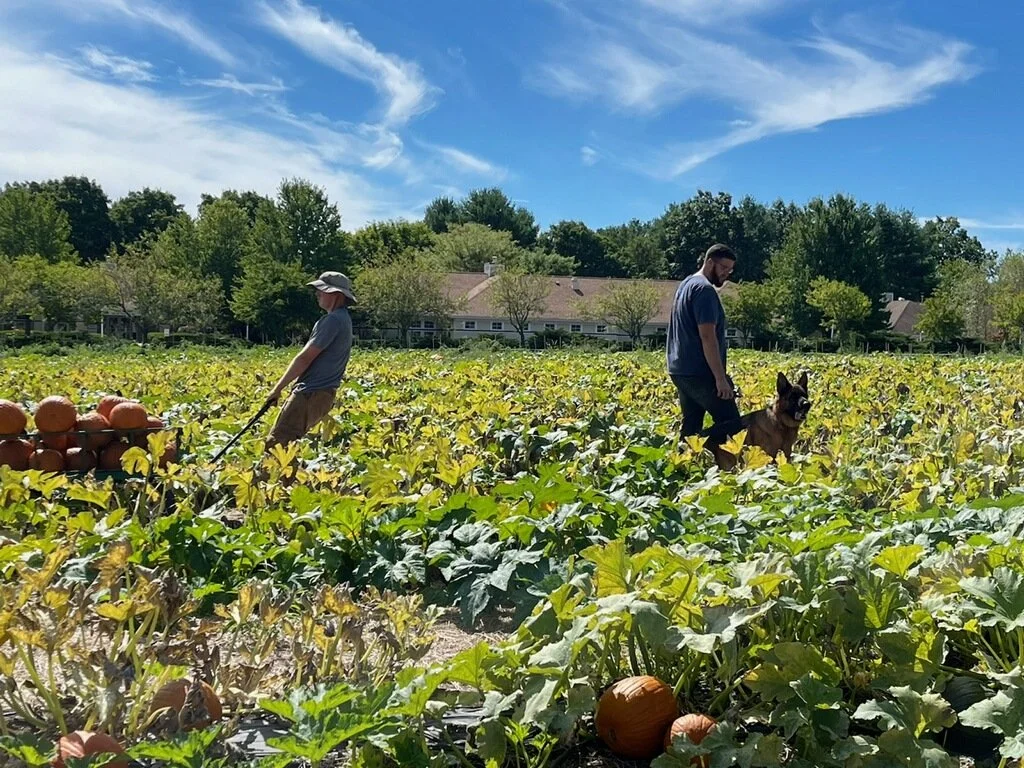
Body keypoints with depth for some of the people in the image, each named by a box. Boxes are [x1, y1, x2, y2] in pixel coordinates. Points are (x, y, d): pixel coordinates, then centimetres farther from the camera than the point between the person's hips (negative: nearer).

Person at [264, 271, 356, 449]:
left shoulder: (333, 320, -15)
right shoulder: (343, 319, 19)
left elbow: (305, 358, -16)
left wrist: (278, 388, -8)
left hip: (311, 395, -11)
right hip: (321, 393, 11)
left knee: (276, 444, -14)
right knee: (289, 444, 14)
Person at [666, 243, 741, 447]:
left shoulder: (686, 284, 19)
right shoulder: (704, 289, -13)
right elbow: (707, 336, -20)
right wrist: (721, 378, -20)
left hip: (682, 370, 10)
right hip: (699, 372, -10)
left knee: (691, 426, 9)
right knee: (730, 422, -8)